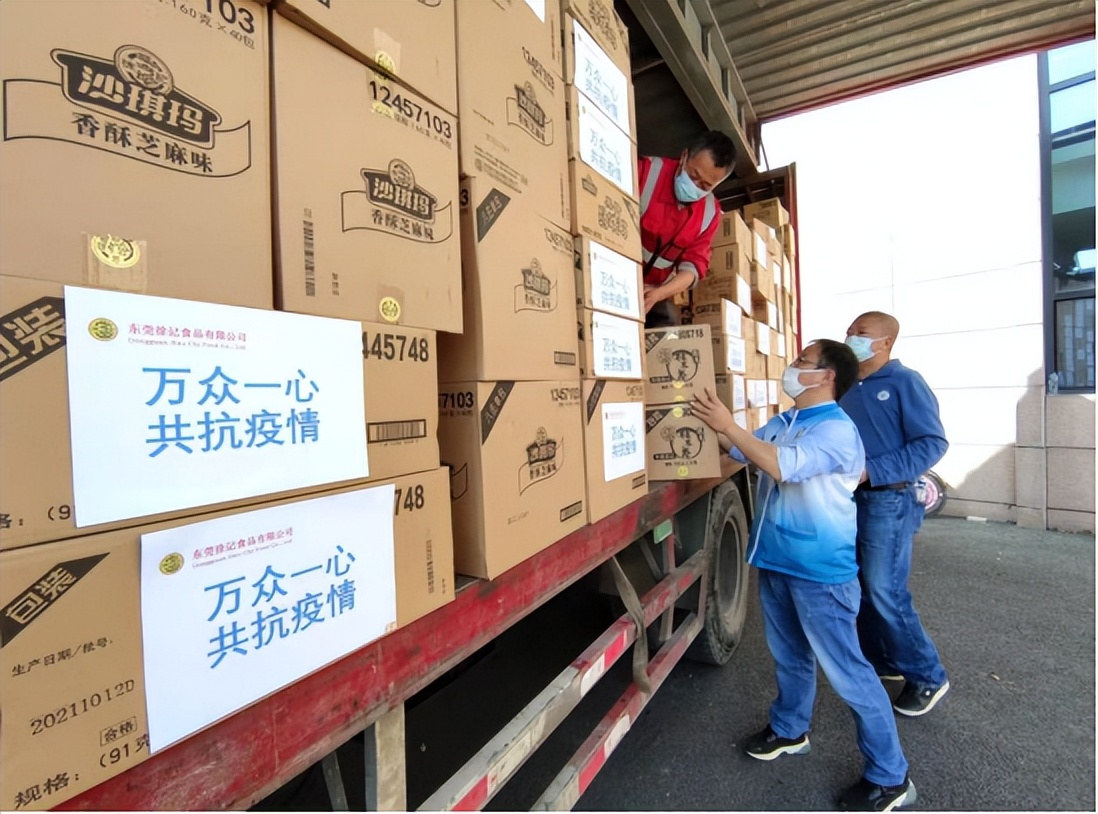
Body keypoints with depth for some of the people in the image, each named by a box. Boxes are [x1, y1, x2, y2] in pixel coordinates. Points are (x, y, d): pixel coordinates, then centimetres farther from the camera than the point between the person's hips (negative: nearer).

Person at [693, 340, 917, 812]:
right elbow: (739, 452, 13)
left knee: (847, 672, 5)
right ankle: (789, 730, 45)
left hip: (820, 571, -8)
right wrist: (712, 420, 1)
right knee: (789, 655, 25)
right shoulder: (780, 423, 7)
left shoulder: (836, 430, -20)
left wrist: (728, 425, -32)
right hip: (775, 562, 8)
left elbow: (782, 467, -33)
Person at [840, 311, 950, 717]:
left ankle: (927, 676, 20)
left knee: (885, 593, -1)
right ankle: (881, 660, 33)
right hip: (847, 500, 7)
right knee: (861, 589, 15)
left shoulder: (904, 382, -9)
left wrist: (871, 471, -22)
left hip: (887, 502, -7)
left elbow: (932, 443, -15)